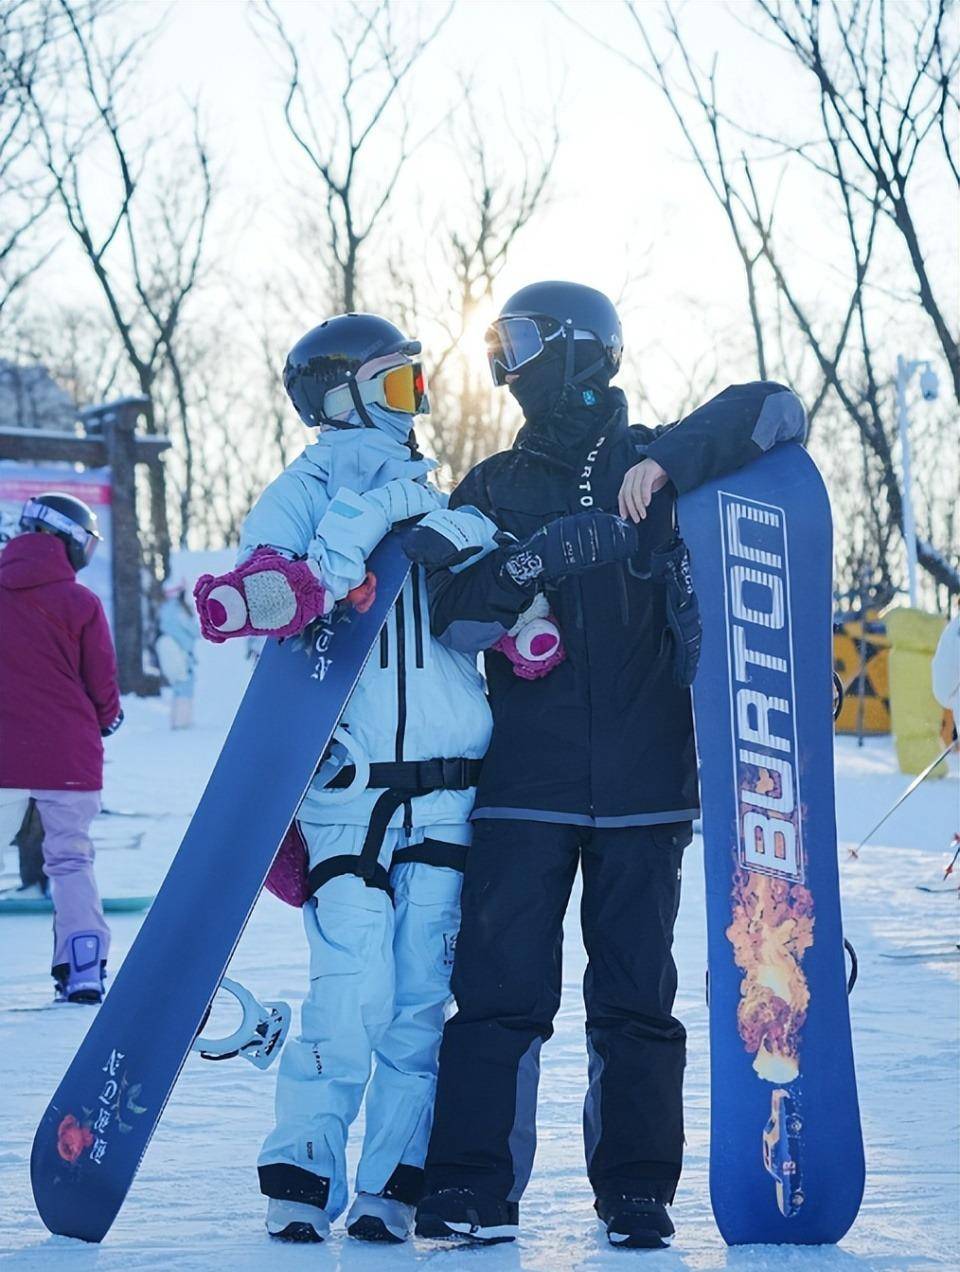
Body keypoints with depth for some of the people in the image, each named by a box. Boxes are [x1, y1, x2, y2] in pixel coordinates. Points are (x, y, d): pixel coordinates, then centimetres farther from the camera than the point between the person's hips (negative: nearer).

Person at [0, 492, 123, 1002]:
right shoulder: (79, 602, -7)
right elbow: (102, 681, -1)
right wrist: (107, 719, 20)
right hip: (67, 753, -1)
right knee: (71, 859, 7)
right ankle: (83, 965, -1)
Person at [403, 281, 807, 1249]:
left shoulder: (654, 467, 7)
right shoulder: (493, 489, 11)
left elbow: (775, 411, -4)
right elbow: (457, 621, -1)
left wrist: (669, 463, -16)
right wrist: (525, 564, -19)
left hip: (644, 786, -1)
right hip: (525, 785, 1)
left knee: (636, 996, 3)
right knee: (500, 990, -5)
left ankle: (637, 1190, 10)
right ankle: (472, 1188, -2)